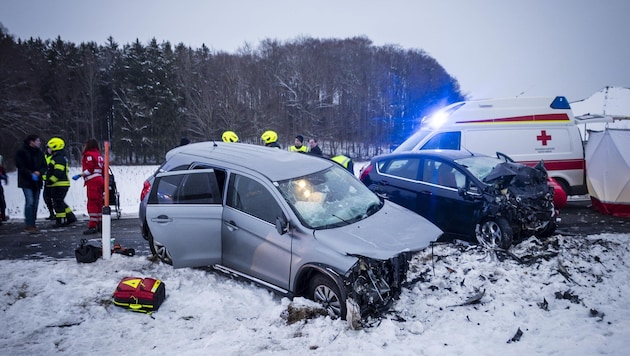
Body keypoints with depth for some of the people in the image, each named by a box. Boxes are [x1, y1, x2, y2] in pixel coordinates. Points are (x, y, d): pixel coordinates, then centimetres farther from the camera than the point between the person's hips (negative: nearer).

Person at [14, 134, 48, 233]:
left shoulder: (39, 152, 10)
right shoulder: (21, 152, -6)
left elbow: (44, 166, 11)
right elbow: (20, 166, -9)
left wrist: (39, 172, -9)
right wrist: (31, 174, -18)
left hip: (37, 181, 6)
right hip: (26, 181, -6)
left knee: (35, 203, 7)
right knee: (30, 202, -14)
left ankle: (32, 224, 16)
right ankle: (29, 225, -9)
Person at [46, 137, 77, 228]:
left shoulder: (59, 159, -17)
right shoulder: (61, 157, 18)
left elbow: (58, 173, -24)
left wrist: (50, 181, -22)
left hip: (59, 185, -11)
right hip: (63, 184, 11)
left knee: (58, 203, -3)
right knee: (60, 202, 17)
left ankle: (60, 221, 4)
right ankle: (70, 217, 21)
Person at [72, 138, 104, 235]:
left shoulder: (89, 155, -6)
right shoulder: (99, 155, 19)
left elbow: (89, 170, -16)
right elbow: (103, 169, 18)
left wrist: (79, 175, -14)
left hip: (92, 181, -9)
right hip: (100, 180, 9)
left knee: (92, 203, -10)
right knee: (98, 203, 12)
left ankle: (92, 226, -13)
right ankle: (100, 224, 17)